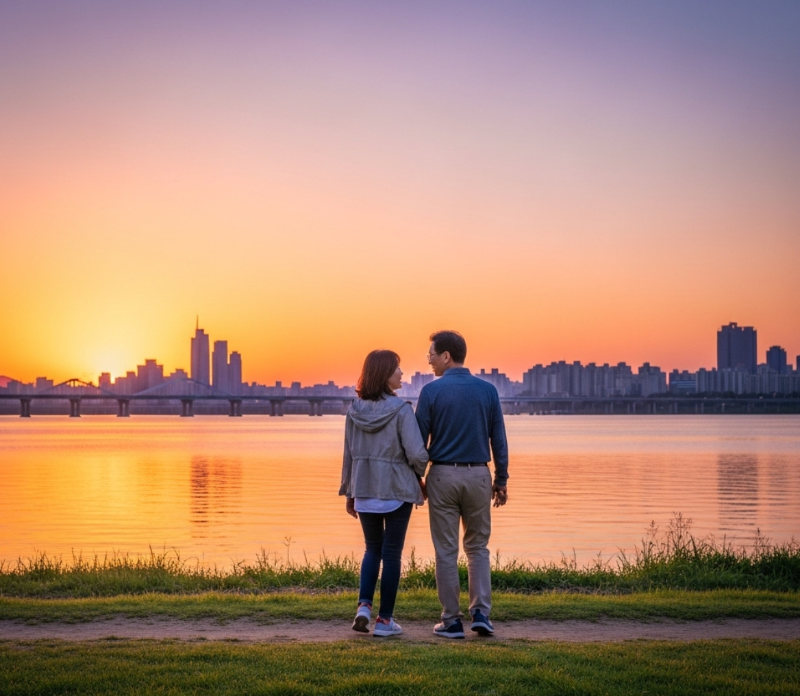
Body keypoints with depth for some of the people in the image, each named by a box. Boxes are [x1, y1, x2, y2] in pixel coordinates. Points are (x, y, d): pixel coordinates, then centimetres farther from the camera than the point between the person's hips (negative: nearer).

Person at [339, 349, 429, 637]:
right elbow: (416, 453, -18)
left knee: (373, 549, 19)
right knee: (391, 553, 6)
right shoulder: (400, 409, -15)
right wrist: (419, 475, 4)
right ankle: (385, 619, 11)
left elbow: (349, 453, 5)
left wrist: (349, 492, 14)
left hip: (364, 491, 4)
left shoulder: (355, 409, 0)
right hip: (396, 489, -4)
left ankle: (364, 605, 3)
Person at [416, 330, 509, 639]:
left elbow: (419, 440, -6)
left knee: (446, 551, 5)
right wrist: (501, 480, 10)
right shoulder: (487, 390, 2)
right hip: (478, 475, 2)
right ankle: (481, 613, 4)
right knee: (477, 547, 15)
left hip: (443, 475, -2)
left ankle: (452, 621, 7)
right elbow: (499, 440, 3)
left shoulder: (431, 391, -6)